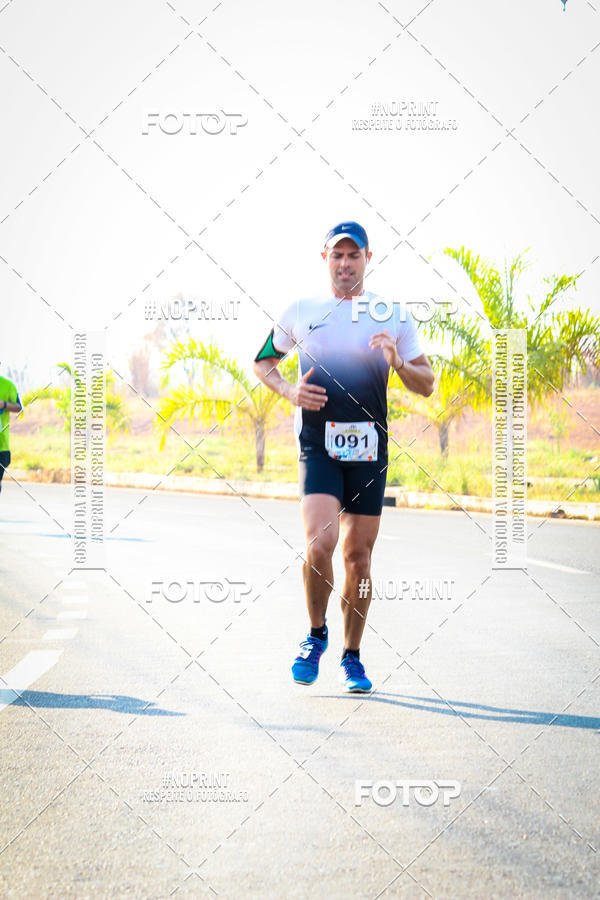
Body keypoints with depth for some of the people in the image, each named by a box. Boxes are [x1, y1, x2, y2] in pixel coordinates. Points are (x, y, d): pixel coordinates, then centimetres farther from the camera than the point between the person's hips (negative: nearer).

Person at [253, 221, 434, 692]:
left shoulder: (394, 314, 6)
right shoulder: (300, 312, 6)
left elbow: (427, 385, 9)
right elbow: (263, 362, 19)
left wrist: (398, 363, -12)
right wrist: (290, 390, -1)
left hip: (369, 446, 1)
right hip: (318, 443, -1)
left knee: (359, 553, 5)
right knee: (320, 543, -18)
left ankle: (352, 658, 20)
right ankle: (316, 635, 7)